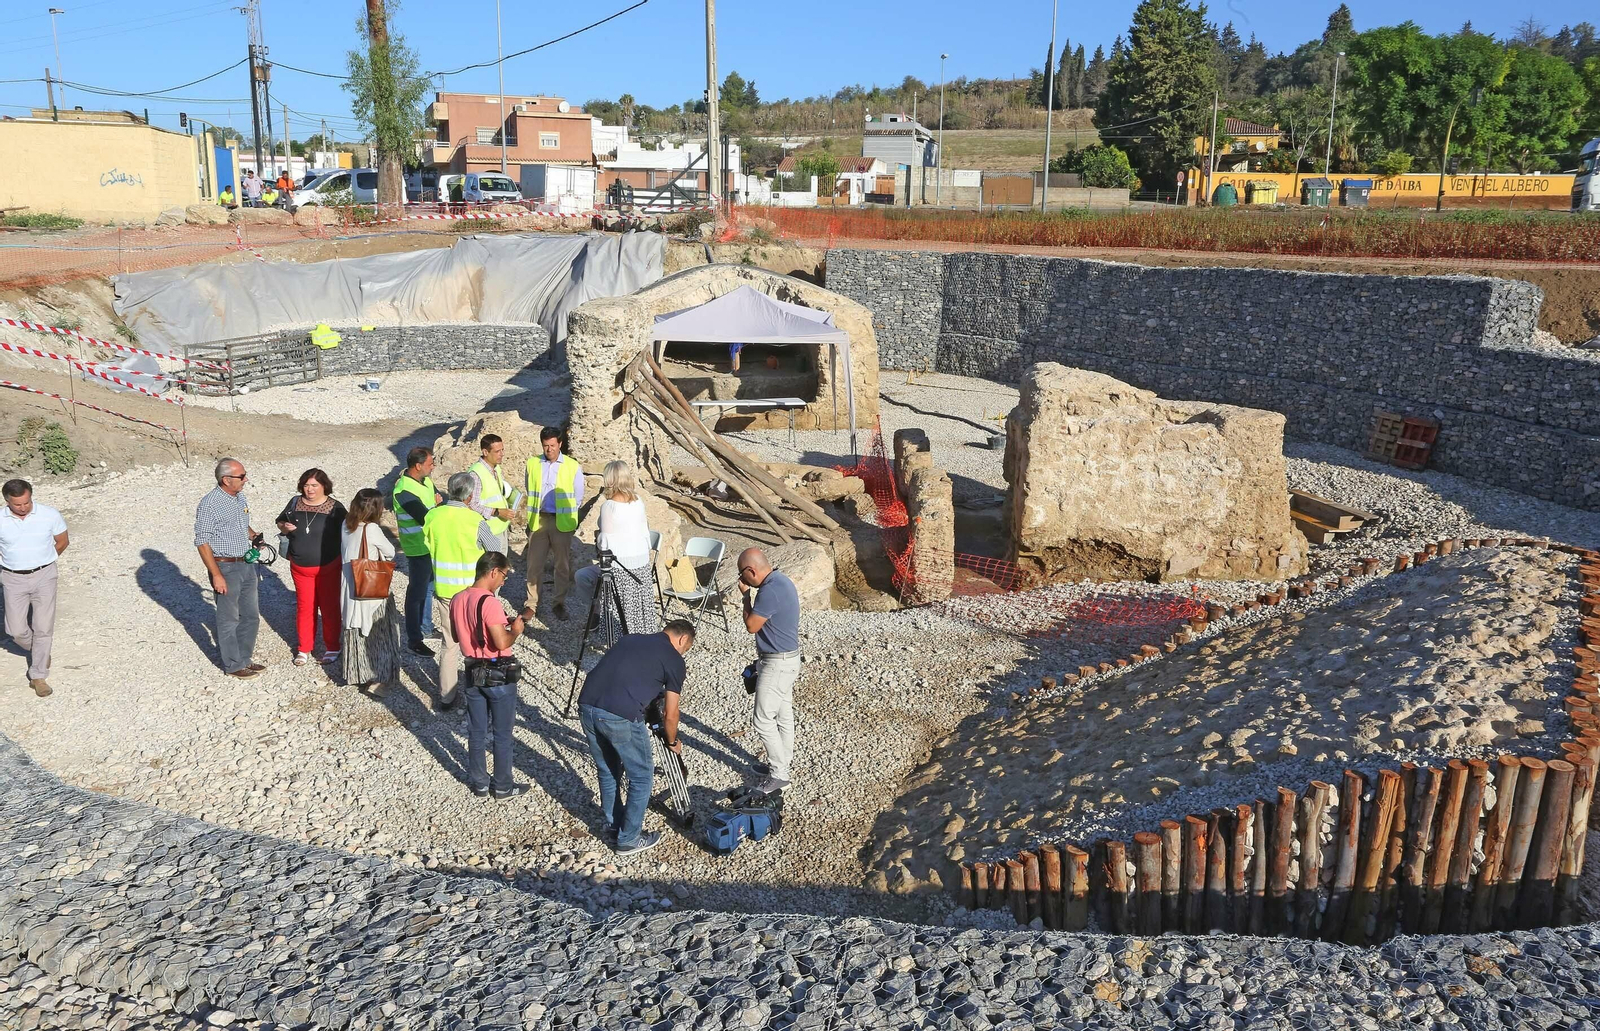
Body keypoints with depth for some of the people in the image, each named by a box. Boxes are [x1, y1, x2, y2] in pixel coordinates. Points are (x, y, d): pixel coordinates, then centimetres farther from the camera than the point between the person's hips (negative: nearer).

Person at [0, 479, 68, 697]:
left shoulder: (50, 515, -10)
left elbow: (62, 541, 6)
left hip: (44, 576, -1)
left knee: (43, 628, 0)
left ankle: (38, 677, 11)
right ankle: (38, 651, 33)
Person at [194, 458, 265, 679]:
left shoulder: (240, 497, 6)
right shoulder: (210, 504, -17)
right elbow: (202, 542, -17)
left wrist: (254, 536, 0)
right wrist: (216, 575, -19)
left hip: (247, 565, 8)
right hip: (226, 568, -7)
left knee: (251, 615, 15)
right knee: (229, 619, 5)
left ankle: (244, 658, 30)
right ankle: (233, 665, 17)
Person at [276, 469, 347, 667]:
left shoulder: (335, 508, -9)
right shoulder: (295, 503, 1)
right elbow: (280, 521, 14)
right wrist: (285, 527, -10)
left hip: (328, 567, -3)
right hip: (300, 568, 3)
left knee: (329, 608, 6)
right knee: (305, 608, 10)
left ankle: (332, 648, 19)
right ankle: (304, 649, 23)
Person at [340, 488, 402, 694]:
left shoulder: (346, 525, -1)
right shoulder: (371, 529, -20)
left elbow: (345, 552, 8)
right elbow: (390, 552, -7)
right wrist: (382, 555, 12)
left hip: (350, 590, 7)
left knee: (355, 632, 18)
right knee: (377, 634, 5)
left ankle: (355, 674, 30)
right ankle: (377, 679, 8)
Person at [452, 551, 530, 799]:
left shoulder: (457, 600, 1)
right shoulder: (490, 603, -23)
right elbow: (502, 643, -27)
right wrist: (515, 630, -7)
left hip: (473, 672, 7)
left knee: (476, 732, 16)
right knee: (502, 734, 8)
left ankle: (479, 783, 27)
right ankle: (503, 787, 18)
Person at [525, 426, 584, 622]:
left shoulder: (573, 466, -3)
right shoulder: (532, 464, 4)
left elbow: (578, 497, 4)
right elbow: (530, 491, 15)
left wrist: (565, 513, 7)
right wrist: (536, 511, 11)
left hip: (562, 522, -2)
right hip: (538, 520, 2)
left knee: (563, 565, 5)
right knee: (534, 564, 3)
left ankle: (560, 604, 17)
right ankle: (532, 604, 14)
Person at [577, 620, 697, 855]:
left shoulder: (629, 638, 24)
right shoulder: (674, 660, 8)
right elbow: (669, 715, 13)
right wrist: (672, 742, 31)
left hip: (586, 706, 6)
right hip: (620, 717, -6)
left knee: (607, 770, 27)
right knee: (641, 776, 15)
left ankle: (613, 821, 44)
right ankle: (629, 839, 22)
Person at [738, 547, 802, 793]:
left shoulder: (770, 591, -27)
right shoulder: (780, 580, 6)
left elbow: (751, 625, -16)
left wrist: (745, 595, -7)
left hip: (777, 663, -10)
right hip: (786, 658, 10)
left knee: (763, 721, -2)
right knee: (783, 715, 20)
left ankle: (779, 775, 6)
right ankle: (782, 763, 32)